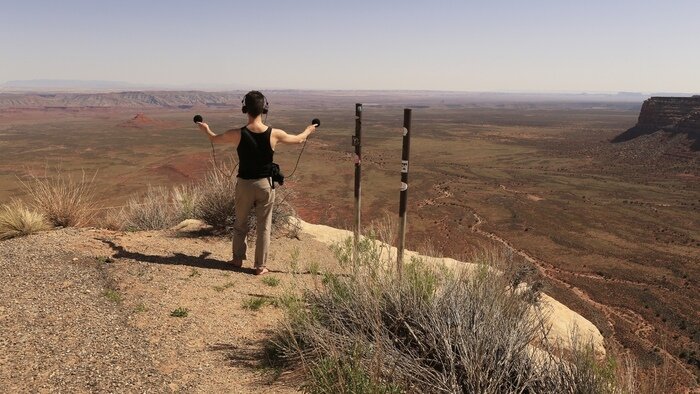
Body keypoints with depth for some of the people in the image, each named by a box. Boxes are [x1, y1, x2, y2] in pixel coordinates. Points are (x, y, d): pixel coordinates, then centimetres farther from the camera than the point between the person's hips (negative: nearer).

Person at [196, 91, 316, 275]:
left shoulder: (237, 134, -15)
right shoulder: (274, 134, -14)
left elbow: (214, 139, 6)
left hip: (244, 184, 0)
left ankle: (238, 259, 33)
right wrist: (309, 130, 27)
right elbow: (299, 139, 4)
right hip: (265, 184, 0)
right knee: (264, 227, 11)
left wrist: (206, 129, 29)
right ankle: (260, 266, 18)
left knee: (240, 223, 21)